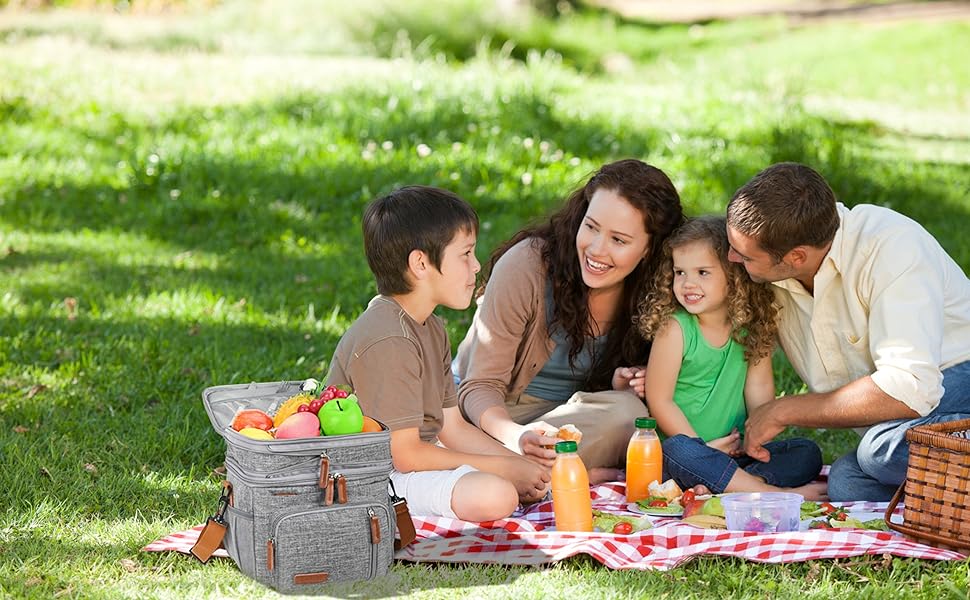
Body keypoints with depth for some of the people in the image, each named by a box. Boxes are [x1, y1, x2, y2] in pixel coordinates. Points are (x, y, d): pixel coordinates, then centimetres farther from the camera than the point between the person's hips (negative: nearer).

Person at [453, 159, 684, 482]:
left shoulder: (650, 289, -7)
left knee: (626, 408, -30)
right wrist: (516, 436, -40)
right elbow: (481, 385, -19)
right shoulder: (525, 266, -21)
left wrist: (621, 385, -16)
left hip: (570, 414, 5)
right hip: (495, 414, -4)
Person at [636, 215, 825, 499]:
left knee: (808, 453, -8)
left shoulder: (752, 326, 1)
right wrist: (704, 448, -13)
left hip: (737, 451, 5)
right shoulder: (674, 328, -11)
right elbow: (659, 401, -11)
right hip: (691, 447, -5)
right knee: (679, 450, -36)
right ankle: (781, 494, -36)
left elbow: (759, 386, 1)